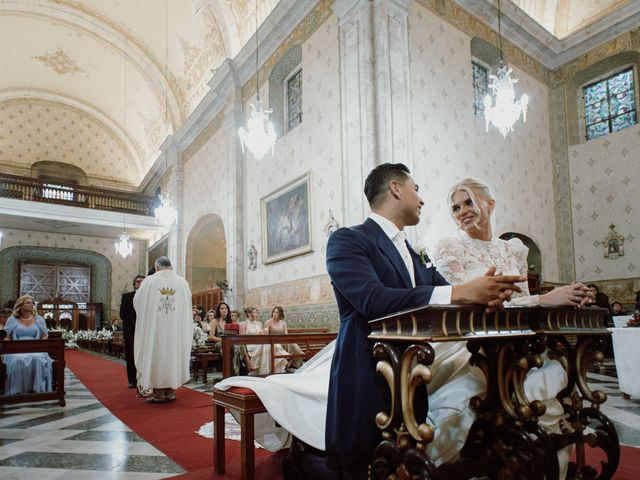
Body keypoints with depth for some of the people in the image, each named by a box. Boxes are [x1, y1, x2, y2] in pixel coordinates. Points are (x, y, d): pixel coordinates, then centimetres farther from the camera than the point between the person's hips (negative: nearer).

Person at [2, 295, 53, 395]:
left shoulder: (39, 319, 16)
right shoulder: (12, 320, 14)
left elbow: (45, 337, 10)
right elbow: (7, 338, 8)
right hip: (17, 349, 0)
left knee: (37, 358, -37)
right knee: (18, 360, -38)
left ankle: (37, 388, -31)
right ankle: (17, 390, -28)